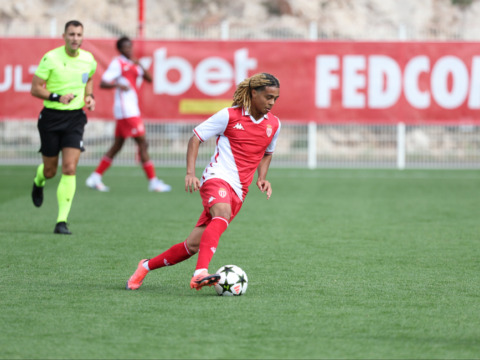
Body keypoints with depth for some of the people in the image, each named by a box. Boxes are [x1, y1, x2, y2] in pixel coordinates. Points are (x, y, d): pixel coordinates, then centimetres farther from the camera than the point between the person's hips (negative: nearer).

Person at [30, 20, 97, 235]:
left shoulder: (89, 60, 1)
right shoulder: (50, 58, -11)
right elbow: (35, 89, -8)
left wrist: (89, 96, 5)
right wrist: (57, 97, -22)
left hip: (75, 118, 2)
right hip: (51, 116, -2)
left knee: (69, 169, -12)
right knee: (50, 170, 8)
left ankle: (62, 221, -10)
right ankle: (39, 181, 48)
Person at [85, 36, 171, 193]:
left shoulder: (132, 64, 16)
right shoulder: (117, 63, -8)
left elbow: (149, 79, 11)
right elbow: (103, 83, -14)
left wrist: (139, 65, -4)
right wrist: (117, 85, -31)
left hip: (132, 109, 9)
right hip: (126, 110, -9)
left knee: (117, 145, 10)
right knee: (142, 143, -8)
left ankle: (95, 178, 14)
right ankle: (153, 182, -6)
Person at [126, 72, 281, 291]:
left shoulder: (273, 124, 11)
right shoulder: (229, 116, -3)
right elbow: (195, 138, 2)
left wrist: (262, 178, 12)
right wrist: (190, 173, -11)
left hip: (238, 191, 5)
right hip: (217, 177, -5)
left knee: (193, 244, -2)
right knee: (222, 214, -39)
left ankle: (147, 266, 17)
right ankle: (200, 273, -53)